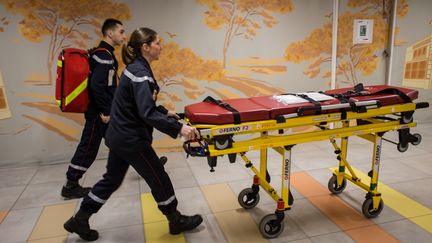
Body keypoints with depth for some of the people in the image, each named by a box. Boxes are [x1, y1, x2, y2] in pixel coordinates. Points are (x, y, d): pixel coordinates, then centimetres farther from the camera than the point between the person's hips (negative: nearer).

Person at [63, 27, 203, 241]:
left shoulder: (137, 67, 9)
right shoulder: (140, 72, -21)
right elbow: (147, 114, -30)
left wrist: (165, 111, 22)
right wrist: (178, 128, -34)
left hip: (119, 135, 10)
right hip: (131, 139, -10)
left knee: (112, 179, 21)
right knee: (159, 178, 6)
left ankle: (79, 221, 34)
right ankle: (176, 221, 25)